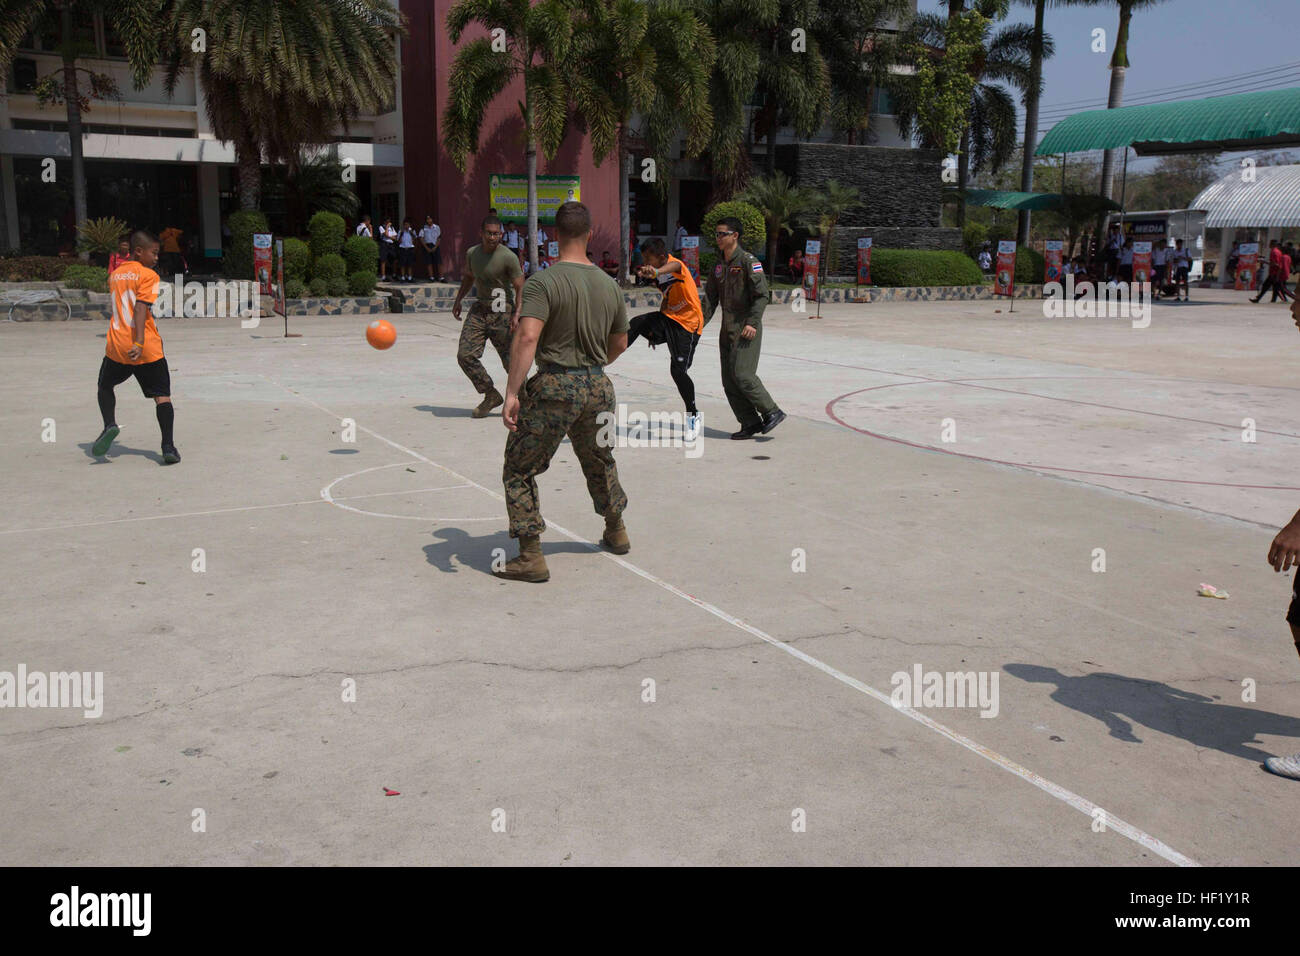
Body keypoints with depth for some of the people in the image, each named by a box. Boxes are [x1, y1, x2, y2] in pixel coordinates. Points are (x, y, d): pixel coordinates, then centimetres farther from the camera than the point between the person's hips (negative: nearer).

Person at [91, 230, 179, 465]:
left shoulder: (115, 275, 16)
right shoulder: (148, 275, -4)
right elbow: (141, 308, -16)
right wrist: (139, 343, -23)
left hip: (116, 346, 5)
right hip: (148, 349, -5)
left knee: (105, 386, 26)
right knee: (162, 396, 0)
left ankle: (110, 425, 3)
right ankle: (168, 446, -11)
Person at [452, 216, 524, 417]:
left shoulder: (508, 257, -12)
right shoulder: (472, 253, 6)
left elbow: (520, 288, -10)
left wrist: (516, 314, -20)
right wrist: (458, 300, 17)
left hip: (502, 313, -5)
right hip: (479, 310, 5)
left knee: (511, 361, -3)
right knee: (465, 355, -7)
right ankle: (491, 395, 8)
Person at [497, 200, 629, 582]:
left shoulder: (543, 282, -11)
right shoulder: (610, 285, 6)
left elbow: (527, 337, -24)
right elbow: (619, 344, 17)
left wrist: (511, 393, -25)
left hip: (555, 388, -6)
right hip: (598, 387, 6)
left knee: (518, 470, 5)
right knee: (600, 462, 27)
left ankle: (531, 557, 2)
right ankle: (616, 532, 43)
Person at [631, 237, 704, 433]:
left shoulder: (675, 264, -18)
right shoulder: (661, 275, 9)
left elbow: (673, 267, -46)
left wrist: (656, 271, -69)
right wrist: (656, 329, 25)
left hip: (687, 325, -8)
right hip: (669, 318, 8)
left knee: (678, 371, -9)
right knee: (636, 324, -17)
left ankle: (693, 414, 9)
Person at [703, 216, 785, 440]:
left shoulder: (749, 262, -10)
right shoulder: (719, 265, 14)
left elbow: (762, 295, -14)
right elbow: (710, 296, 19)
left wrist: (752, 322, -22)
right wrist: (701, 321, 10)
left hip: (746, 329, -8)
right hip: (727, 329, 8)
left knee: (741, 374, -15)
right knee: (729, 380, 4)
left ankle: (772, 412, -2)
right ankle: (750, 423, 11)